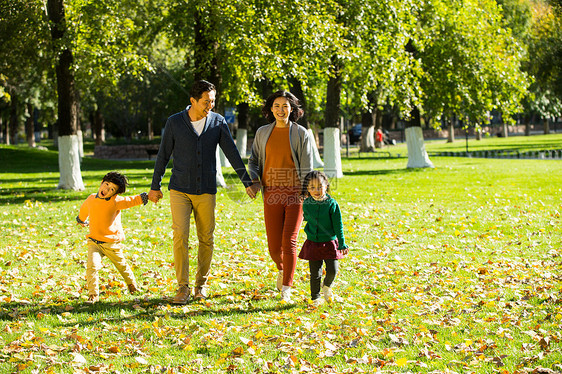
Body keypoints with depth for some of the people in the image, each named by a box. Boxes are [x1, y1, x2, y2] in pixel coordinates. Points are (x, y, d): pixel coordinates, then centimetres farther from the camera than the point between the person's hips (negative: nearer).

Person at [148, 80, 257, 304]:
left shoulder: (218, 123, -1)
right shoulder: (174, 122, -6)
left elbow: (232, 153, 2)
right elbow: (163, 155, 3)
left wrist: (247, 182, -1)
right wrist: (155, 186, 6)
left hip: (206, 191, 2)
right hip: (180, 190, -2)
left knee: (206, 239, 6)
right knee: (180, 237, -11)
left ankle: (202, 284, 23)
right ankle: (183, 288, -4)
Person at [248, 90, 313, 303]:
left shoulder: (300, 133, 2)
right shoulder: (263, 133, 9)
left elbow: (307, 167, 2)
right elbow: (253, 160, 17)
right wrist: (254, 180, -3)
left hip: (294, 193, -2)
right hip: (272, 194, 2)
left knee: (289, 242, -12)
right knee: (274, 247, 1)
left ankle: (286, 290, -4)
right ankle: (282, 269, 36)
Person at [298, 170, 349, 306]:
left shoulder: (332, 204, -11)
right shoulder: (306, 204, -4)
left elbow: (338, 225, -5)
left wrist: (342, 244, -3)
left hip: (329, 243, -2)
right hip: (313, 243, 2)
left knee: (332, 270, -7)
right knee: (315, 273, 4)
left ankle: (327, 286, 25)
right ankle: (315, 298, 20)